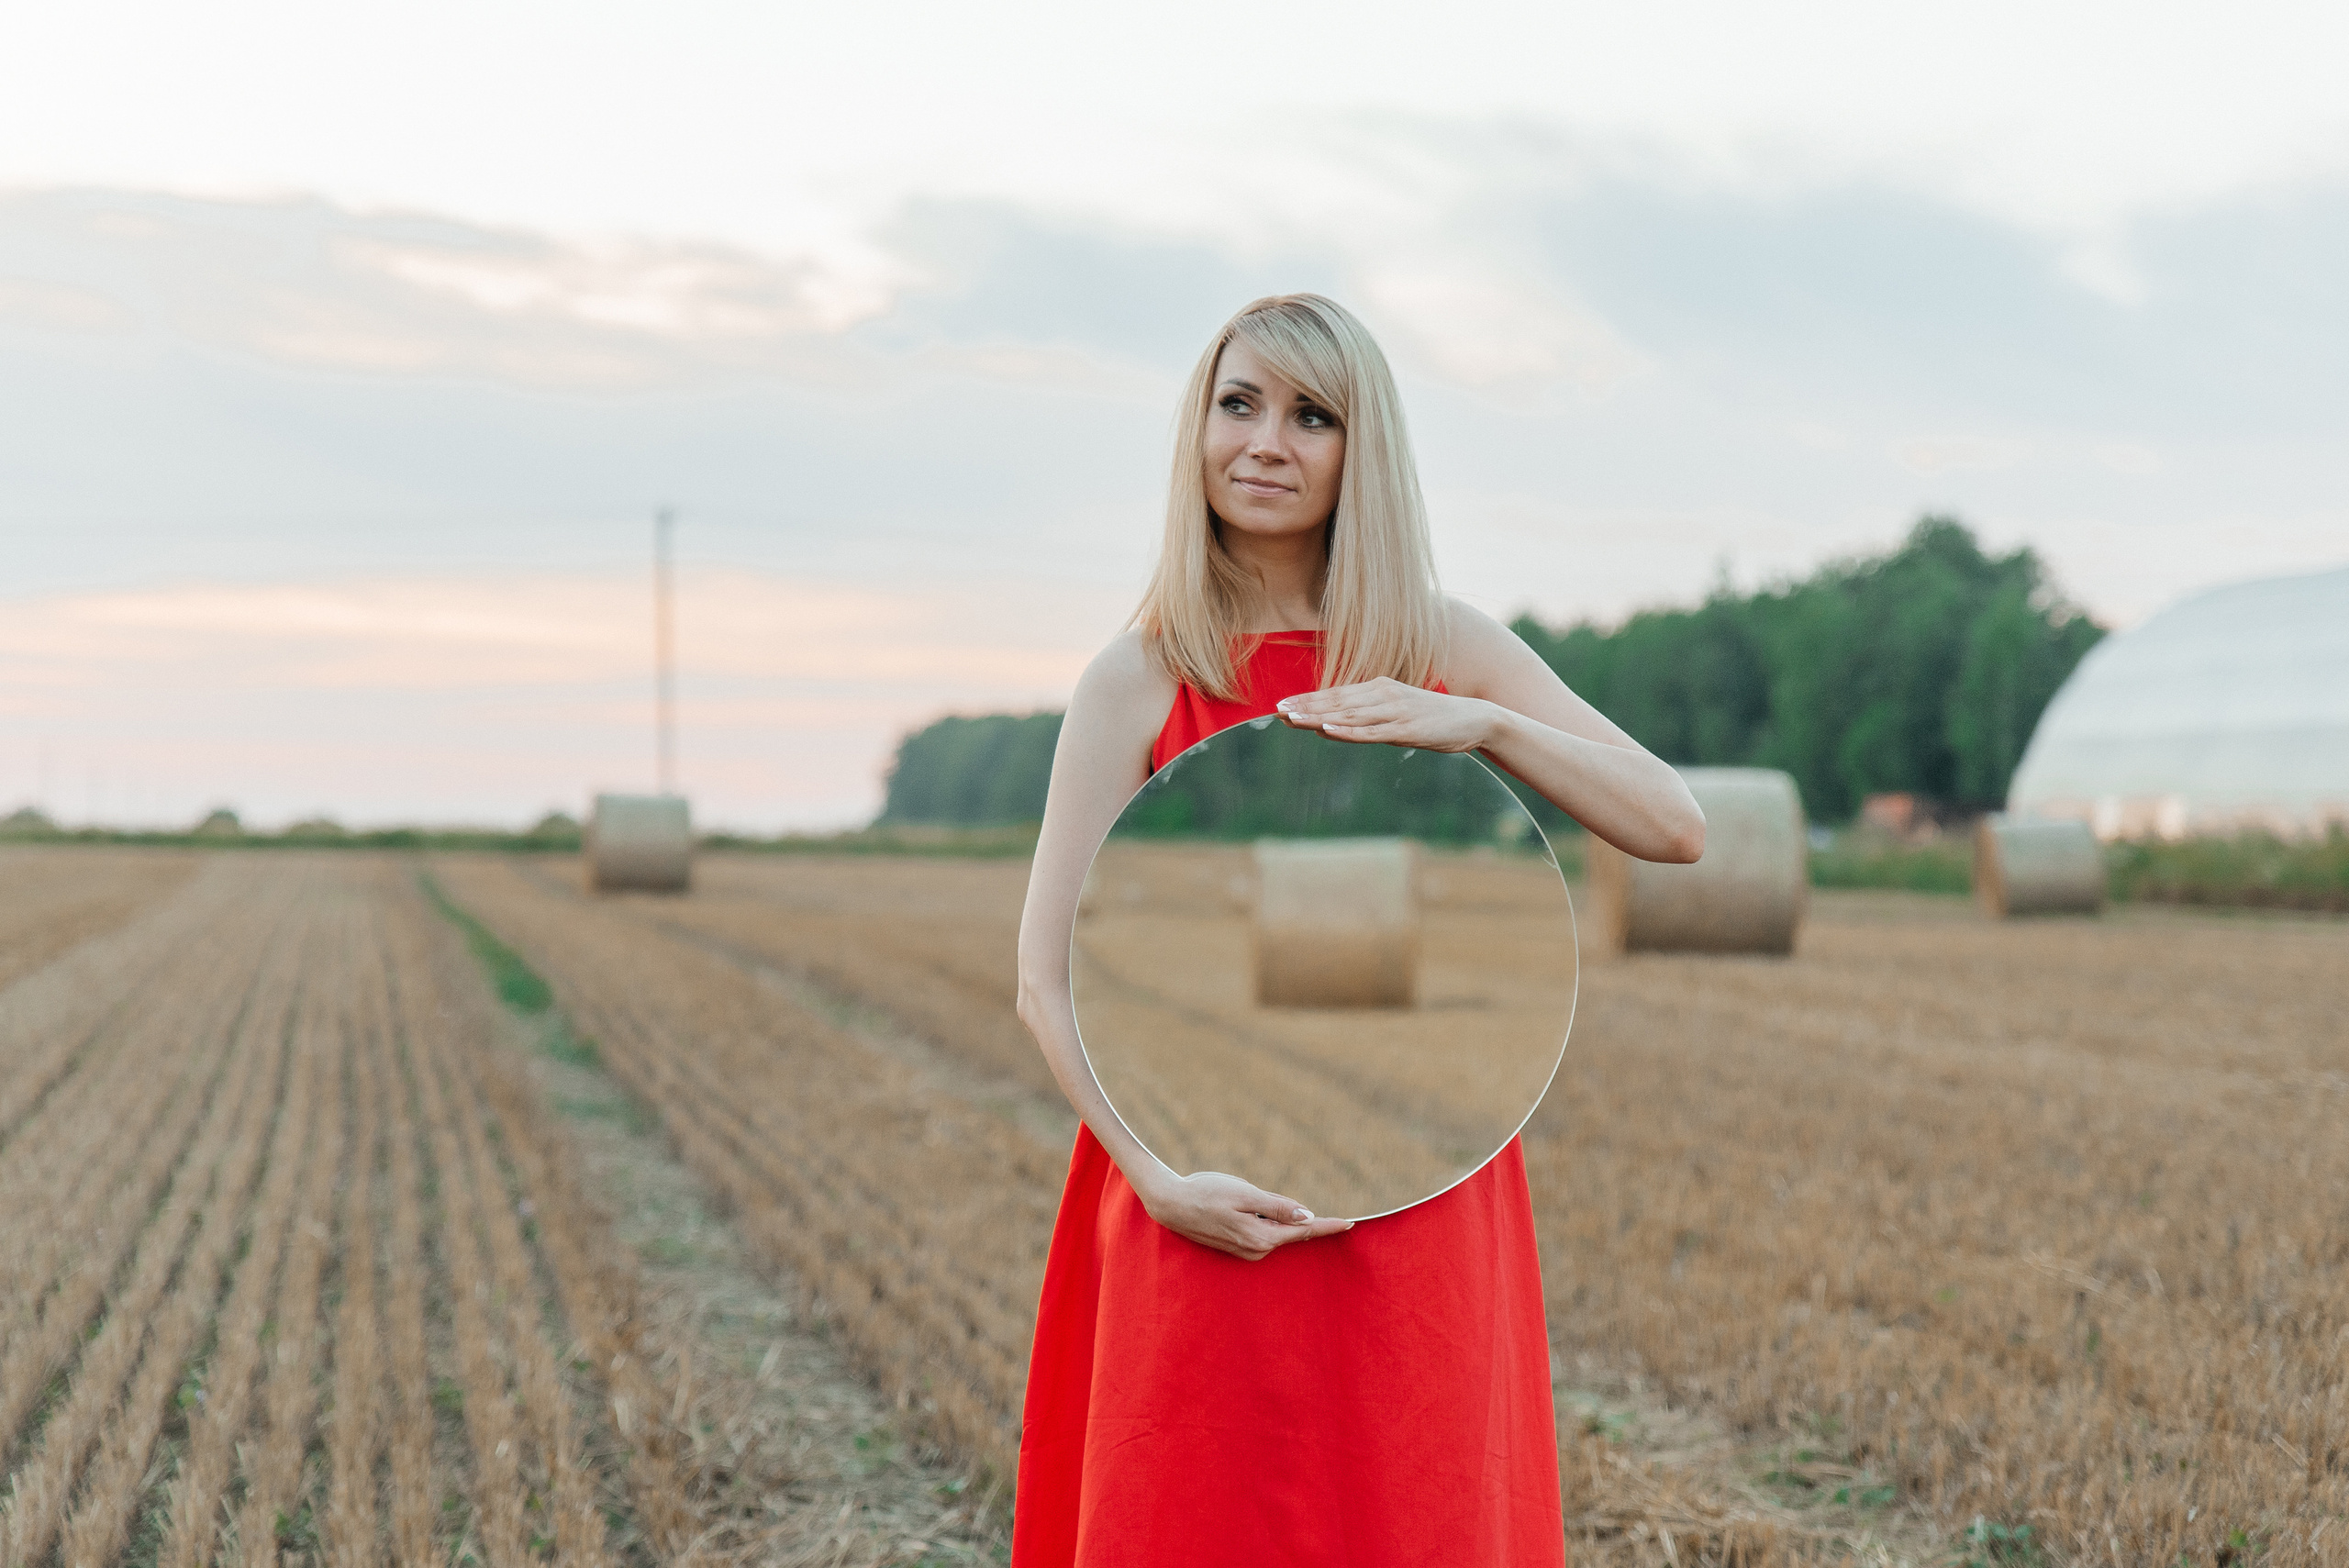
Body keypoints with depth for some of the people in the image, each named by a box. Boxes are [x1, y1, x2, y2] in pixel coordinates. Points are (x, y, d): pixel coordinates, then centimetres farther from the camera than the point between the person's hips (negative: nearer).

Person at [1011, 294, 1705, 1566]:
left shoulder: (1448, 650, 5)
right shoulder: (1139, 681, -2)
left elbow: (1675, 829, -2)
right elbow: (1048, 981, -6)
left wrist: (1480, 724, -15)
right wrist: (1159, 1175, -19)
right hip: (1215, 1210, -2)